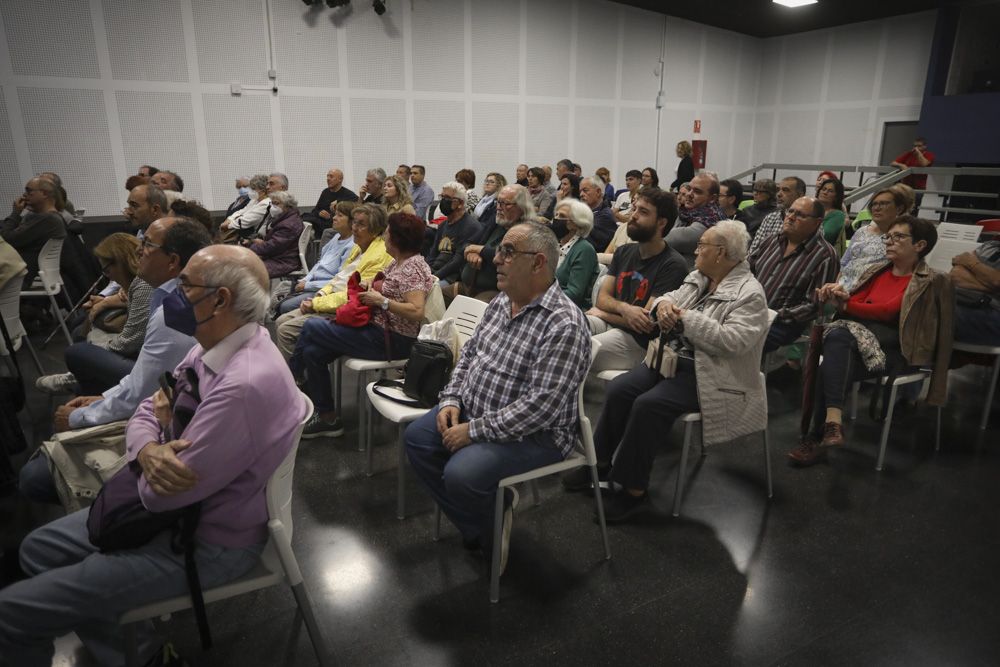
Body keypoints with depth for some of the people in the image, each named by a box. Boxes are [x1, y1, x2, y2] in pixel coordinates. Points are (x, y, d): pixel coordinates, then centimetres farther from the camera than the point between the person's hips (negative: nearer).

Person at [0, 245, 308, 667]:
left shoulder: (245, 385, -34)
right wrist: (148, 450, -18)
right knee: (40, 550, 20)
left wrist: (166, 430, -8)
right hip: (177, 506, 9)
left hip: (205, 542, -9)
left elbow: (160, 495, -28)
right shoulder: (212, 347, -3)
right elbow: (146, 412, 5)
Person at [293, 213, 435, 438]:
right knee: (313, 350, 2)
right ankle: (326, 418, 11)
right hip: (378, 328, 9)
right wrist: (371, 285, 3)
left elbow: (416, 311, -28)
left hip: (393, 341, -9)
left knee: (311, 326, -3)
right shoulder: (398, 262, 10)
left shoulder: (412, 267, -18)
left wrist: (380, 300, -23)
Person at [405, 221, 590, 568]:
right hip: (473, 410, 9)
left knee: (460, 473, -27)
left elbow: (541, 405, -29)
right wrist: (451, 400, -1)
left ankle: (491, 537, 8)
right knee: (416, 438, 2)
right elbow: (469, 352, 15)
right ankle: (478, 524, 14)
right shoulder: (501, 302, 4)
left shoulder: (564, 325, -25)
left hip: (533, 432, -9)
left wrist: (474, 430, -23)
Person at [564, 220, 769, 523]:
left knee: (648, 405, -27)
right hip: (673, 357, 8)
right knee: (619, 389, -13)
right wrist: (663, 303, -7)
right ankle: (601, 463, 2)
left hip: (708, 374, -8)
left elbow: (733, 341, -25)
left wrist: (687, 318, -22)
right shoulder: (698, 277, 12)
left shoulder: (749, 293, -13)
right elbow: (673, 298, 19)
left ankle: (634, 489, -13)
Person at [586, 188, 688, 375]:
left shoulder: (673, 265, -11)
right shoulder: (624, 252, 14)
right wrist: (623, 308, -16)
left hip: (638, 342, -7)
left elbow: (647, 321, -15)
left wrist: (601, 313, -2)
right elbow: (602, 297, 9)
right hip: (607, 323, 7)